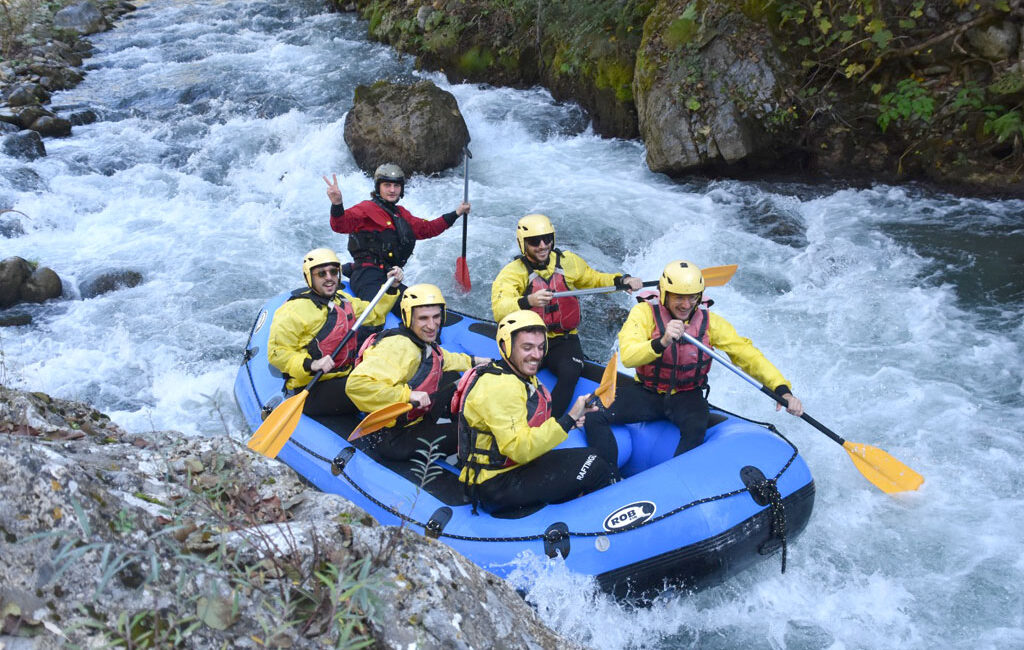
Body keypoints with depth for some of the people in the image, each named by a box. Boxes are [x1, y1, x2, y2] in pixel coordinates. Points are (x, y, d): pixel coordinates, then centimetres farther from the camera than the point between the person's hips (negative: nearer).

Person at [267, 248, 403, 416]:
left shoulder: (342, 299, 14)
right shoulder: (295, 310, -13)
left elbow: (373, 313, 27)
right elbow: (277, 353, -14)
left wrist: (392, 288, 15)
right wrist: (311, 365, -28)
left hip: (345, 377, 9)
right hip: (312, 391, -9)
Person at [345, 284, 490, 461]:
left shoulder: (424, 343, 2)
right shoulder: (397, 347, -28)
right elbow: (356, 384, -40)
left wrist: (473, 361, 31)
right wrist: (407, 394, -37)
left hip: (416, 418, 10)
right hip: (390, 438, -10)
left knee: (451, 376, 20)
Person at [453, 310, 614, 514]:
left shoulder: (526, 378, 11)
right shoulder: (499, 386, -22)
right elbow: (519, 449, -28)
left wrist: (570, 421, -1)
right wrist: (568, 420, -31)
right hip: (495, 486, -10)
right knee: (592, 467, -14)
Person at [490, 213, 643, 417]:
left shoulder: (567, 261, 6)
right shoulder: (513, 272, -7)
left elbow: (594, 279, 22)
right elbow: (499, 309, -23)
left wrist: (622, 281, 4)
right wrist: (528, 301, -42)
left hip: (563, 340, 2)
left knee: (570, 373, -28)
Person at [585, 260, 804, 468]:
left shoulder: (709, 322, -7)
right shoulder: (644, 312, -13)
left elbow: (747, 353, -10)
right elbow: (627, 356, -28)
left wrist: (782, 389, -22)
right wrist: (661, 342, -47)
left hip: (686, 396, 0)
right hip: (646, 391, 0)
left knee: (696, 427, -33)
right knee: (593, 415, -22)